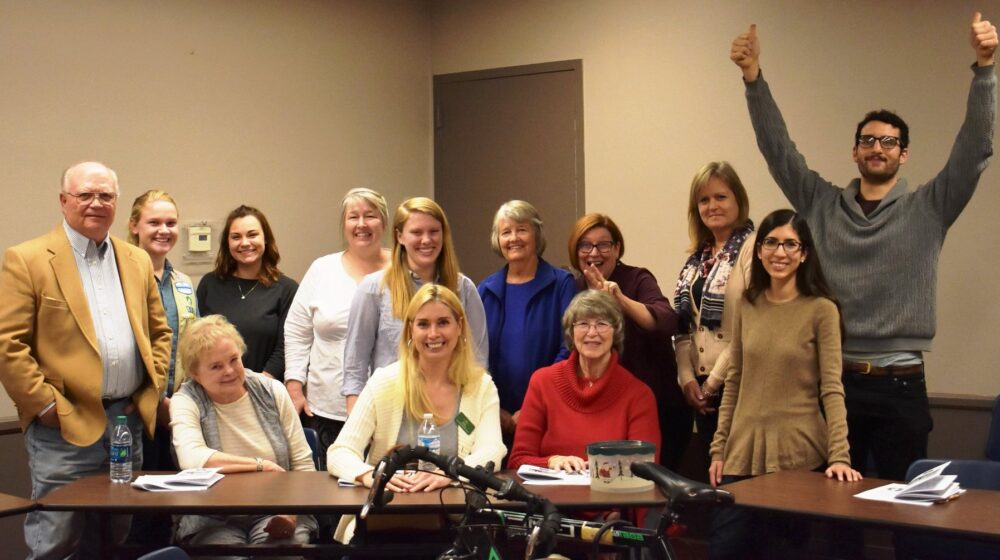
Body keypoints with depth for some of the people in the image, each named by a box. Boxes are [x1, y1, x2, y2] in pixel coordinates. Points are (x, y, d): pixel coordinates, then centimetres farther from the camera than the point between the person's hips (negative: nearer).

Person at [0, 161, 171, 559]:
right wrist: (45, 404, -12)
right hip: (65, 425, -5)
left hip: (129, 421, 5)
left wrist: (150, 392, 7)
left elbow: (159, 332, 18)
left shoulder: (137, 261, 12)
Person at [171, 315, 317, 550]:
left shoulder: (272, 392, 5)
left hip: (277, 512, 1)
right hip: (215, 520, -1)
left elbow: (303, 464, 6)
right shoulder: (186, 401, -2)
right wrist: (260, 465, -17)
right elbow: (192, 459, -22)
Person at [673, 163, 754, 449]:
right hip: (701, 388, 7)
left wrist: (714, 381, -11)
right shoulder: (699, 257, 16)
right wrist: (687, 377, -2)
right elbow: (684, 323, 11)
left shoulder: (752, 250, -8)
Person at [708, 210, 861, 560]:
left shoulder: (821, 309, -6)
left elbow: (832, 389, -10)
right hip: (744, 451, 4)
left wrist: (839, 455, -21)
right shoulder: (748, 306, 8)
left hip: (798, 455, -4)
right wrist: (718, 448, 8)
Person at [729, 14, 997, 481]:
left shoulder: (927, 209, 2)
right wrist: (753, 77, -8)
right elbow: (778, 149, 3)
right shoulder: (823, 205, 8)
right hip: (833, 380, 2)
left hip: (900, 387, -2)